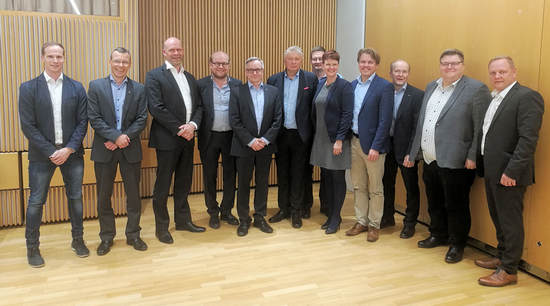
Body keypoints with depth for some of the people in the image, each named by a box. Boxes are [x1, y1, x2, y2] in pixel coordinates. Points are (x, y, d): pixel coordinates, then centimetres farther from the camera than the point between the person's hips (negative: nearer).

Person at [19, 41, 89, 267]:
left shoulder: (76, 88, 3)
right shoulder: (28, 88, -2)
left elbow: (82, 122, 0)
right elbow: (28, 125, -6)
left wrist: (69, 149, -11)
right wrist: (51, 152, -13)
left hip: (72, 153, 2)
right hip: (42, 154, -2)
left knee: (75, 197, 11)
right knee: (36, 201, 5)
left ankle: (77, 240, 27)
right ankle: (32, 247, 21)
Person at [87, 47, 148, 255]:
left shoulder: (138, 89, 4)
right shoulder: (96, 86, 1)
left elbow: (142, 119, -1)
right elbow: (94, 118, -6)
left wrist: (125, 138, -13)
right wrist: (116, 136, -16)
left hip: (130, 149, 1)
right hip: (104, 149, 0)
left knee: (133, 194, 8)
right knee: (104, 195, 8)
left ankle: (133, 234, 23)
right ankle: (106, 237, 23)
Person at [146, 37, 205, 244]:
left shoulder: (190, 78, 15)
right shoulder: (154, 76, -5)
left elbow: (198, 106, 11)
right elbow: (156, 108, -14)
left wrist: (193, 125, -9)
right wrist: (180, 129, -16)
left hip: (187, 137, 6)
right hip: (167, 139, -6)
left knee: (184, 182, 15)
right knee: (163, 185, 3)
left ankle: (183, 220, 28)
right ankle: (161, 227, 15)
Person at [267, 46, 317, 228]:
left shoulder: (310, 79, 0)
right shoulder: (274, 80, 6)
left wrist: (311, 132, -9)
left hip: (300, 135, -2)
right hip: (281, 134, 3)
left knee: (298, 175, 6)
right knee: (282, 173, 12)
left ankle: (296, 211, 18)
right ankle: (283, 209, 25)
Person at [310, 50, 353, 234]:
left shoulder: (344, 86, -9)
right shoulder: (320, 84, 11)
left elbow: (347, 114, -14)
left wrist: (339, 140, -18)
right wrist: (316, 133, 9)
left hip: (337, 139, -6)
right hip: (321, 138, 6)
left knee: (337, 178, 2)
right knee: (325, 177, 12)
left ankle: (335, 219, 13)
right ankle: (331, 215, 25)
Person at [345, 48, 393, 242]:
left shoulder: (384, 87, -9)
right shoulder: (352, 85, 9)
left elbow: (385, 121, -13)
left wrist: (375, 147, -17)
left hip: (372, 145, -6)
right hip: (354, 141, 6)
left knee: (375, 189, 6)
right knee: (358, 186, 14)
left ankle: (374, 225, 20)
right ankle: (361, 222, 27)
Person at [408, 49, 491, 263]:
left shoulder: (476, 89, -7)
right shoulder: (431, 87, 14)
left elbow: (481, 127, -11)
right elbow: (420, 122, 17)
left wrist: (473, 157, -16)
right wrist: (413, 152, 15)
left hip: (455, 162, -6)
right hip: (430, 160, 7)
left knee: (455, 205, 5)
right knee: (434, 203, 19)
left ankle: (457, 245, 22)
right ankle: (438, 235, 37)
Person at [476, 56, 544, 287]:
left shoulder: (527, 97, -13)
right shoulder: (494, 99, 14)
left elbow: (528, 138, -20)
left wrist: (511, 171, -23)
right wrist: (482, 165, 11)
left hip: (509, 174, -8)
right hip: (491, 172, 8)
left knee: (510, 222, 2)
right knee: (498, 219, 19)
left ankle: (509, 270, 14)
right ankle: (502, 257, 35)